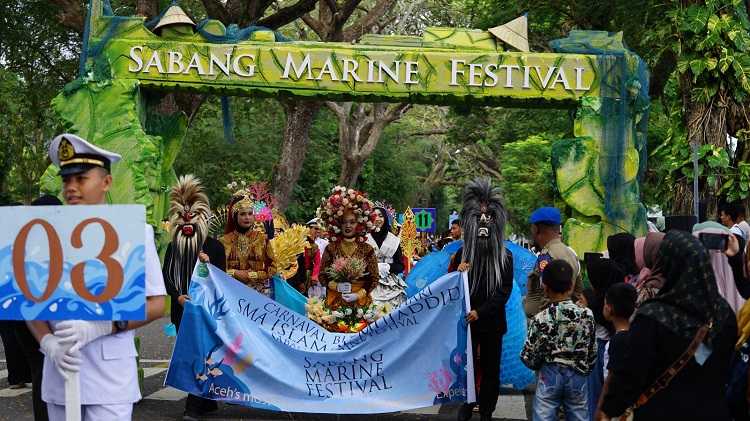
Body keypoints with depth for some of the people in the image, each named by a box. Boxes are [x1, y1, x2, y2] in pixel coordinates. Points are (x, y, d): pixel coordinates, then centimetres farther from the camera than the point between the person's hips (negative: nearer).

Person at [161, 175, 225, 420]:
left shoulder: (214, 247, -2)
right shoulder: (173, 247, 9)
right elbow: (166, 276, 7)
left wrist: (208, 264, -19)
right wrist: (178, 296, -8)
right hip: (182, 309, 4)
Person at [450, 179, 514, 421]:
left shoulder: (505, 257, -5)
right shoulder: (462, 254, -1)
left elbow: (504, 291, -9)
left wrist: (481, 311, -20)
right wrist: (457, 273, -20)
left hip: (492, 322, -1)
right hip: (466, 321, 1)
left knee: (490, 368, 8)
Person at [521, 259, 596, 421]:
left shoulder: (541, 319, -15)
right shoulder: (587, 315, -8)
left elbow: (528, 357, -9)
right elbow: (592, 354, 1)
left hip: (549, 376, -2)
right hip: (577, 376, 2)